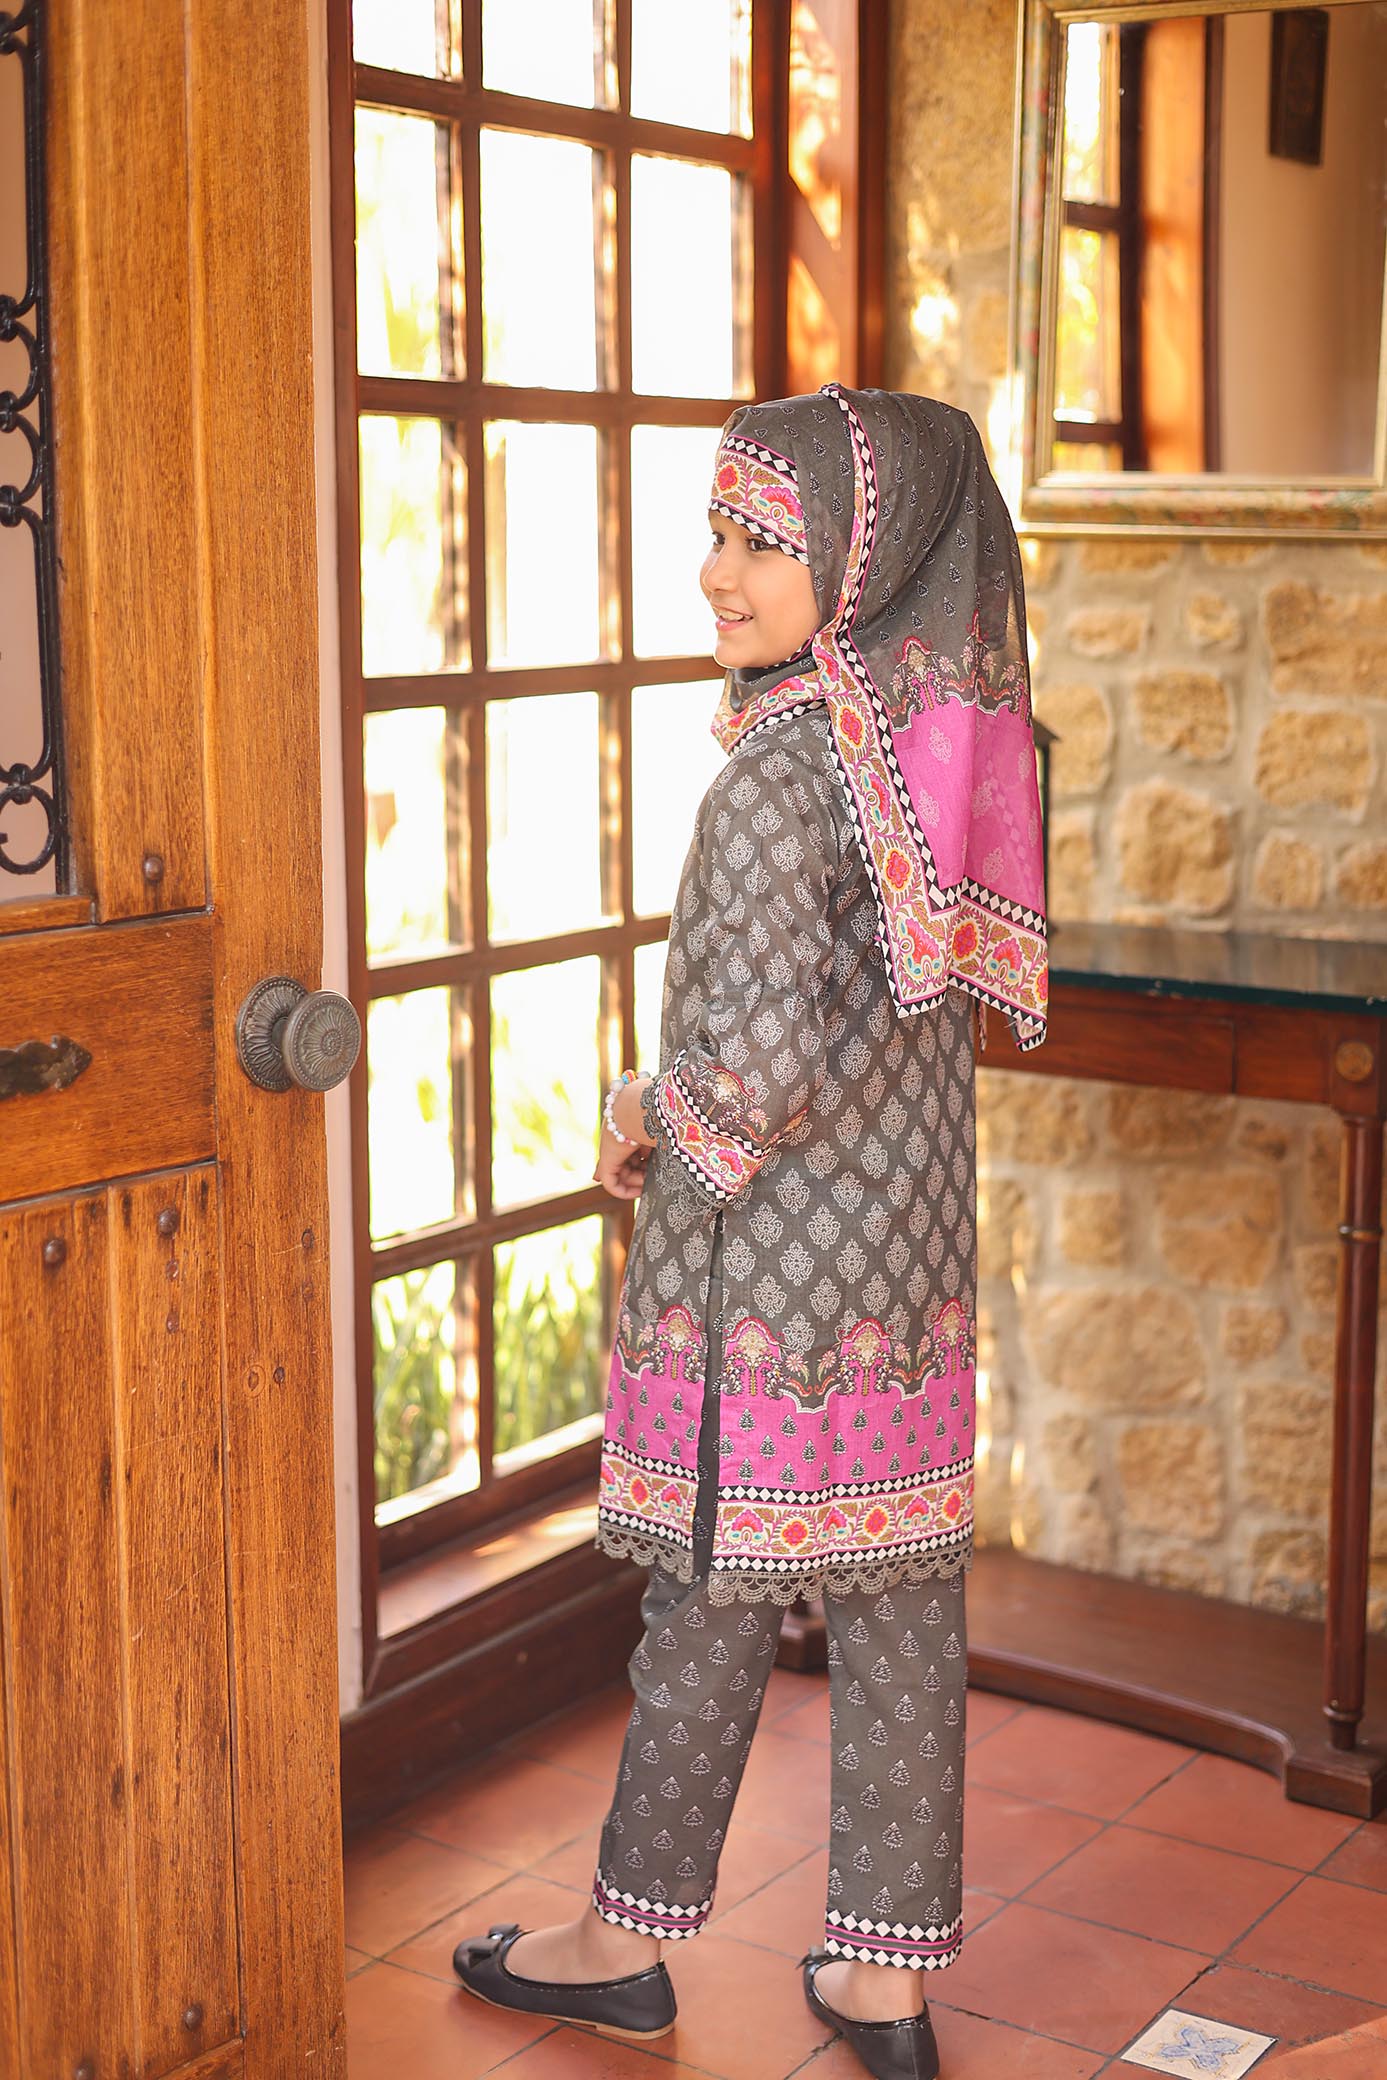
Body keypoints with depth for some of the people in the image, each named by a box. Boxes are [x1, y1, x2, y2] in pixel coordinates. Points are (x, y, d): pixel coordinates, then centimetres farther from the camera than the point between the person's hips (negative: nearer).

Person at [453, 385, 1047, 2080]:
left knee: (713, 1600, 8)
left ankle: (628, 1940, 27)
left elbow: (762, 1062, -25)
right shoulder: (957, 732, 4)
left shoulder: (783, 769, -19)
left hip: (764, 1266, -7)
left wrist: (649, 1123, -5)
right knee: (900, 1605, 12)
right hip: (914, 1256, 7)